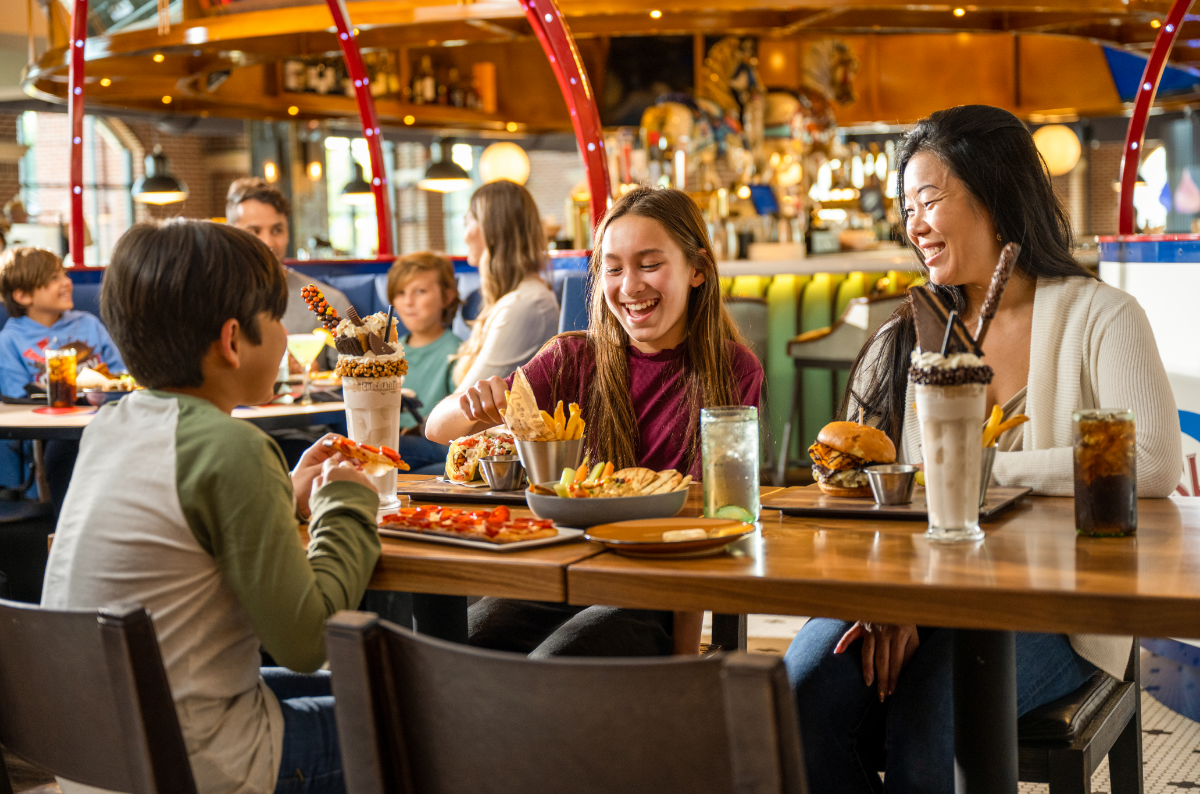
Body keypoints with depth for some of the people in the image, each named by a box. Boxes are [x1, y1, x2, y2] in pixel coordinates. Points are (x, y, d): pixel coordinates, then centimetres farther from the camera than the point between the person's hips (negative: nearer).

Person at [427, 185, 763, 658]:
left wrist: (686, 656, -9)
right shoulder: (574, 360, 7)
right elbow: (439, 430, 4)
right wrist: (471, 403, -20)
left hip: (655, 601, -3)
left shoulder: (733, 371, 0)